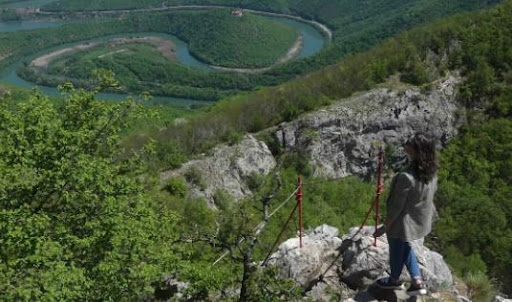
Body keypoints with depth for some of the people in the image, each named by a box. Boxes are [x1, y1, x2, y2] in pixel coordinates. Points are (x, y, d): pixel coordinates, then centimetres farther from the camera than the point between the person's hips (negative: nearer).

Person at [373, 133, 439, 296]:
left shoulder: (406, 177, -36)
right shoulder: (432, 172, -12)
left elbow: (397, 206, -25)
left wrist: (385, 226, -13)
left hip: (403, 222, -7)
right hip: (420, 220, 7)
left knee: (397, 251, 21)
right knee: (405, 247, 32)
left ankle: (395, 280, 48)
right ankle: (417, 281, 35)